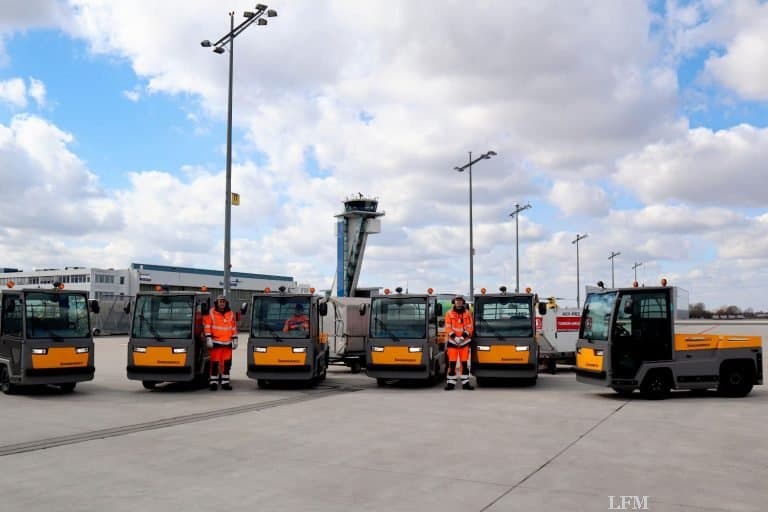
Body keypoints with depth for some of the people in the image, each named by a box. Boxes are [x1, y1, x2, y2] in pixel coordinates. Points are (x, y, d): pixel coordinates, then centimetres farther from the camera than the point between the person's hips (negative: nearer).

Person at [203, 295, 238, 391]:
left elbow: (234, 327, 16)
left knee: (227, 363, 4)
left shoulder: (230, 314, 12)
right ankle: (213, 382, 5)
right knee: (215, 363, -3)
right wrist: (208, 338, -9)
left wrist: (235, 339, 13)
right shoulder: (211, 313, 0)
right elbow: (207, 326, -3)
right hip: (215, 342, -4)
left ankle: (225, 382, 12)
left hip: (227, 343, 4)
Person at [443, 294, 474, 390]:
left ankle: (465, 383, 12)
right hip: (452, 341, -1)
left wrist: (464, 335, -15)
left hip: (464, 341, 1)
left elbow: (470, 327, 1)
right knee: (452, 363, -2)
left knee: (465, 363, 5)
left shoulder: (467, 313, 4)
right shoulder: (449, 313, 0)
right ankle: (451, 383, 5)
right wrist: (454, 336, -16)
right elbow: (448, 327, -3)